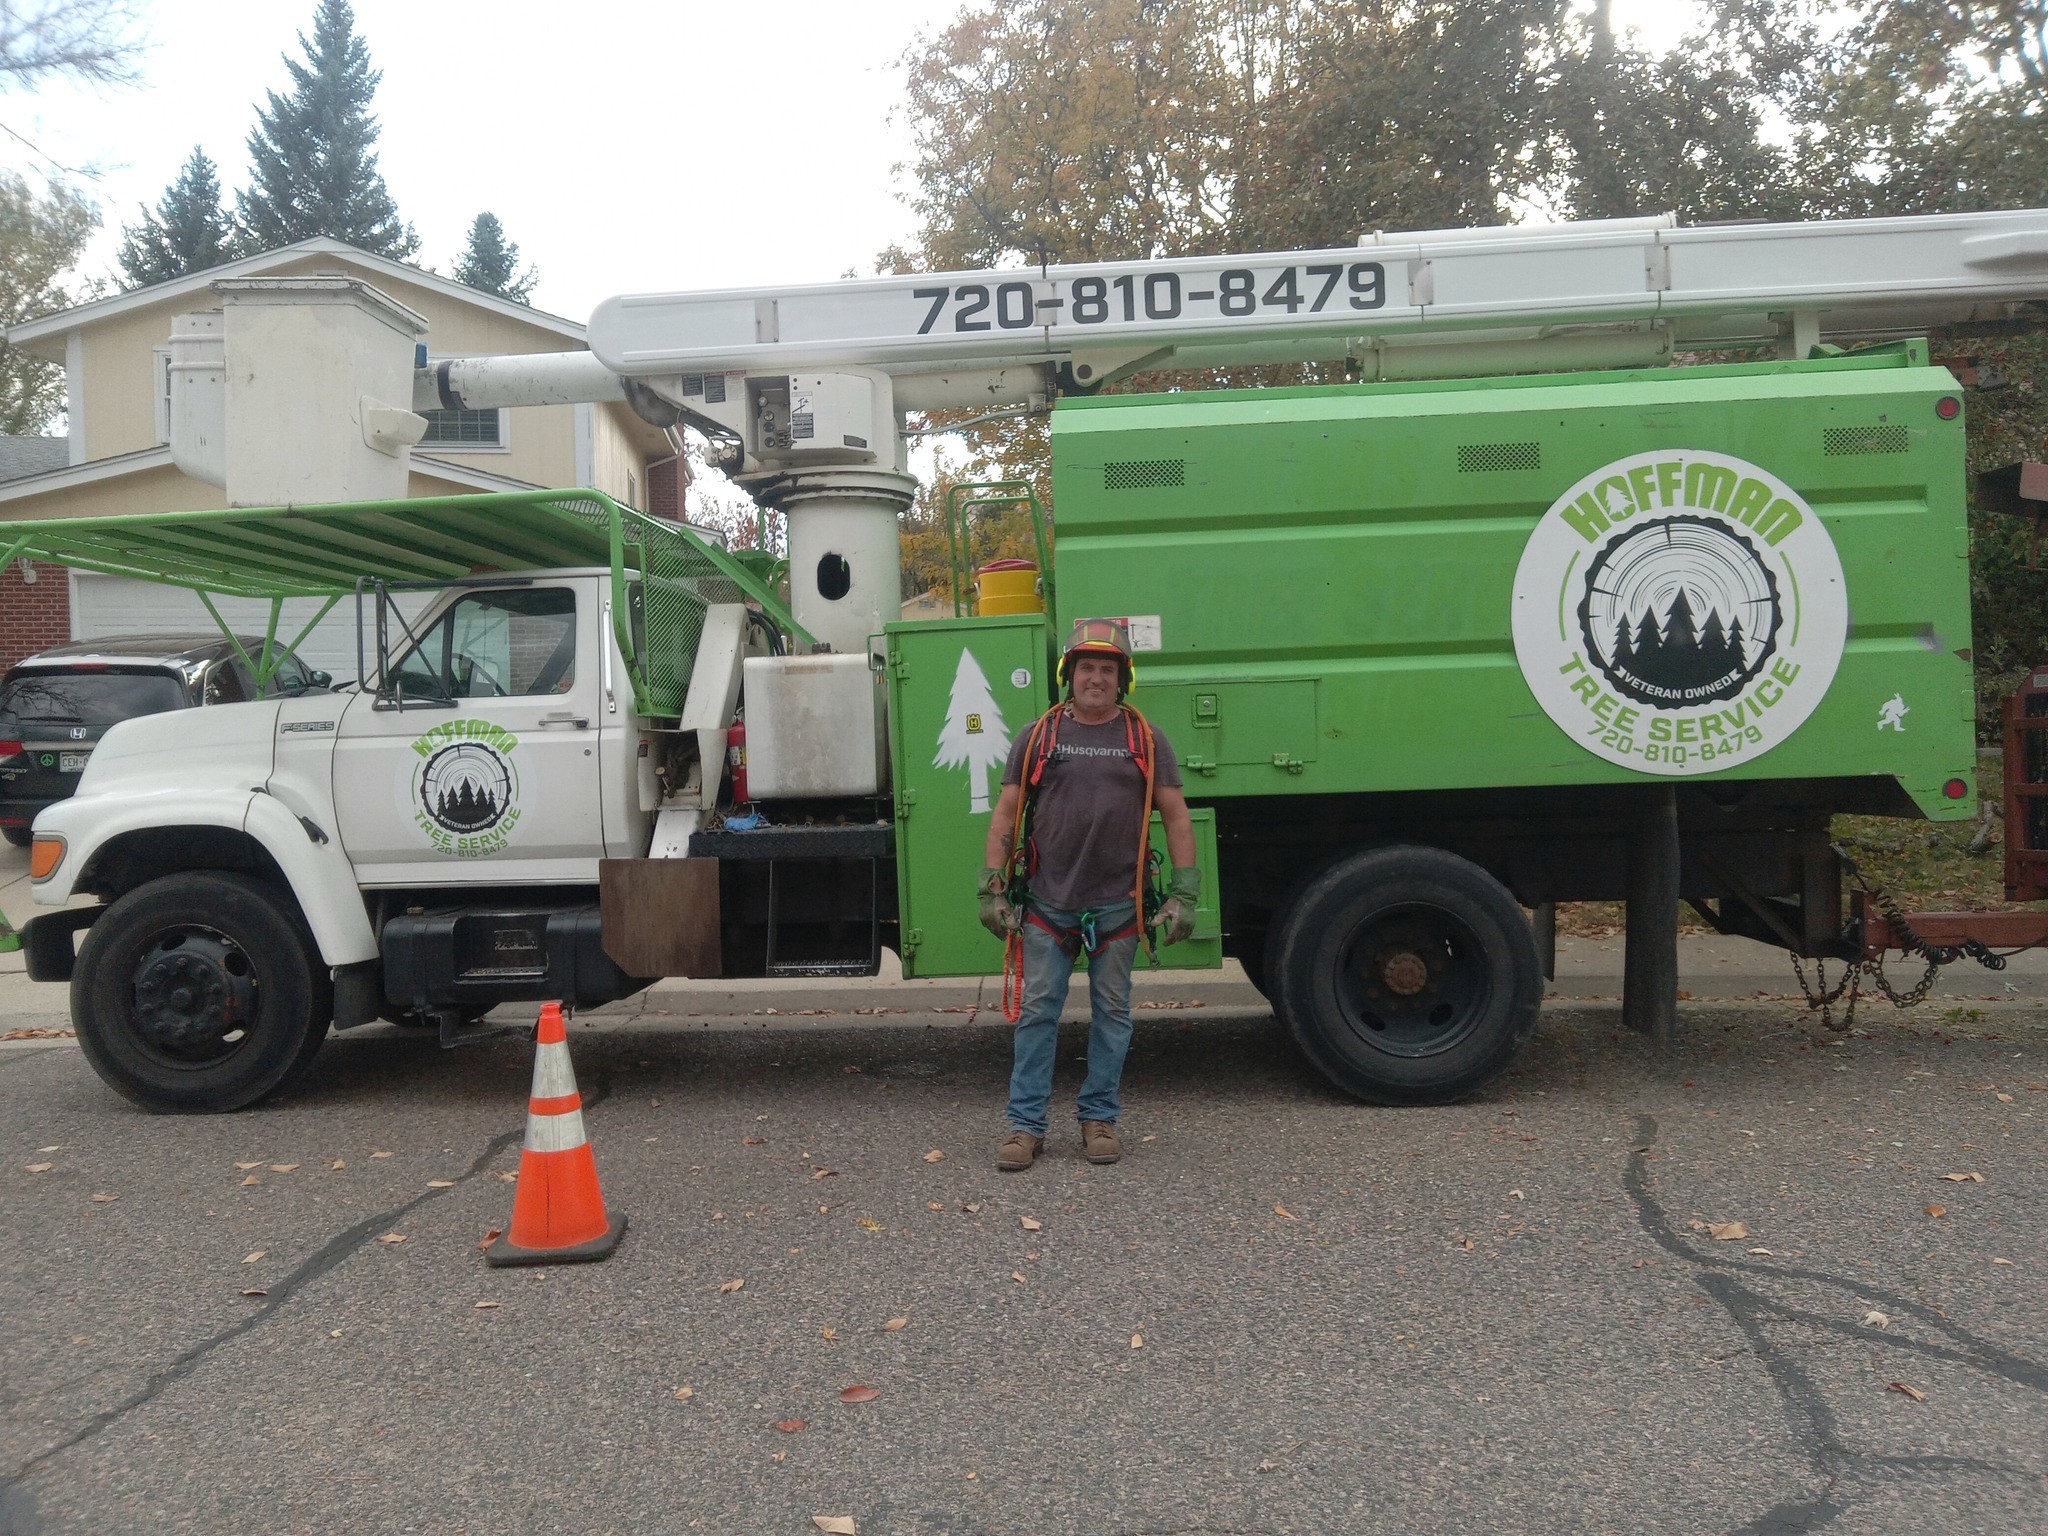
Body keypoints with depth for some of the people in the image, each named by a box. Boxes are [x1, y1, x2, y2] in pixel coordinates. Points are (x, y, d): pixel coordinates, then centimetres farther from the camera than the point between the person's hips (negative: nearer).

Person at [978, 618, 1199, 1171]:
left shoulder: (1146, 739, 5)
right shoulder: (1037, 736, 4)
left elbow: (1176, 816, 4)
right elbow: (1006, 814, 4)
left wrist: (1184, 894, -3)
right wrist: (993, 889, -2)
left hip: (1119, 904, 1)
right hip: (1048, 903, 0)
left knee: (1111, 1013, 8)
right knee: (1038, 1012, 2)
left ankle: (1099, 1119, 20)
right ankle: (1025, 1125, 9)